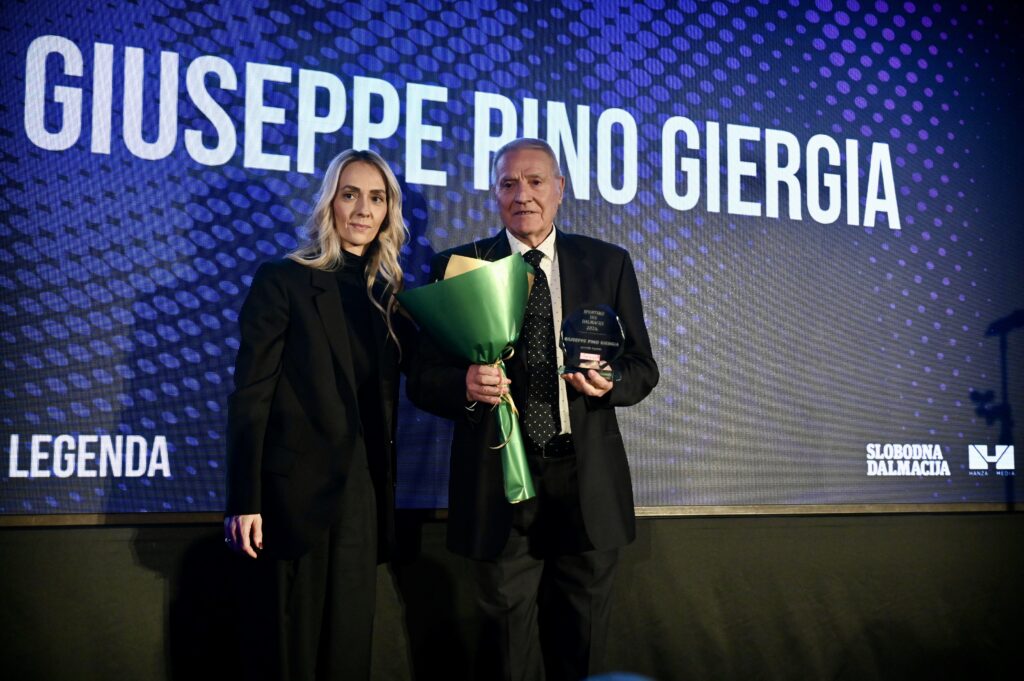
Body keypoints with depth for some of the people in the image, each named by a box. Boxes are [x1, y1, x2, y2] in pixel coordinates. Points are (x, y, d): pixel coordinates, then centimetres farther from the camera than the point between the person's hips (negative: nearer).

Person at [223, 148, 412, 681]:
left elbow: (386, 400, 12)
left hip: (363, 496, 4)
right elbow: (250, 396, -7)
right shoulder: (284, 280, -3)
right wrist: (244, 503, -13)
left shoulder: (392, 292, 11)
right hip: (297, 492, -4)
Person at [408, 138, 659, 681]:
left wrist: (610, 382, -16)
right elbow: (423, 381, 0)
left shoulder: (608, 264, 6)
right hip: (498, 479, -1)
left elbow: (643, 367, 7)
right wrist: (466, 386, -22)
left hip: (586, 480, 1)